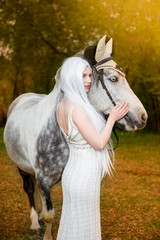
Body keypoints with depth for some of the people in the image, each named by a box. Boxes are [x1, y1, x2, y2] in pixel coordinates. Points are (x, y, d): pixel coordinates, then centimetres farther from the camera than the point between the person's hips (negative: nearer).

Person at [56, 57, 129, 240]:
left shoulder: (61, 107, 4)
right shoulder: (77, 109, -24)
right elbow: (99, 143, -21)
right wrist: (112, 118, -9)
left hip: (73, 172, 9)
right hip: (85, 178, -9)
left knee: (71, 225, 23)